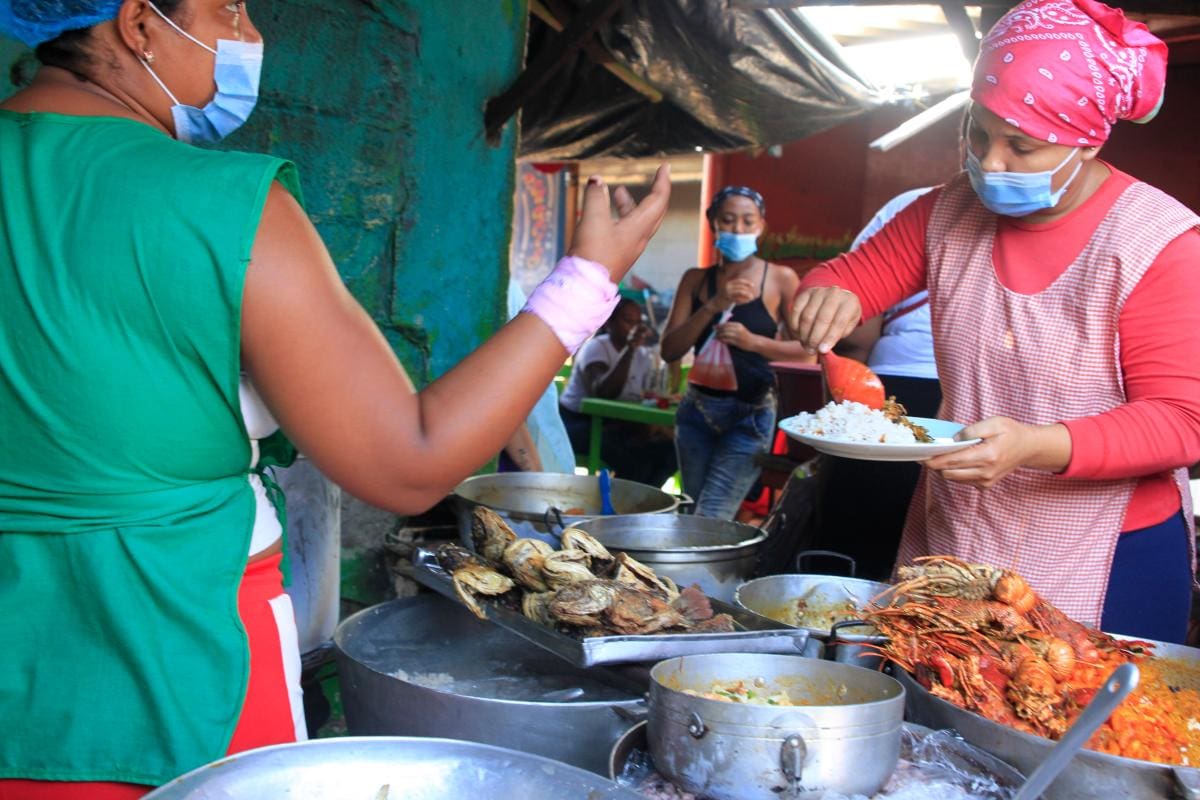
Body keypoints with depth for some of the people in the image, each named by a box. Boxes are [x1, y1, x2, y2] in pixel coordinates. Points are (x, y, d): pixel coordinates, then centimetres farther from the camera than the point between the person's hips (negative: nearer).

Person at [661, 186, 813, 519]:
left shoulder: (780, 279, -3)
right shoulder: (696, 279, 5)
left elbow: (804, 348, -4)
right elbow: (670, 350, -2)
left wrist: (752, 341, -20)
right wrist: (713, 306, -14)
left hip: (750, 415, -4)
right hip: (697, 410, 4)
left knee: (710, 520, -12)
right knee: (693, 514, 11)